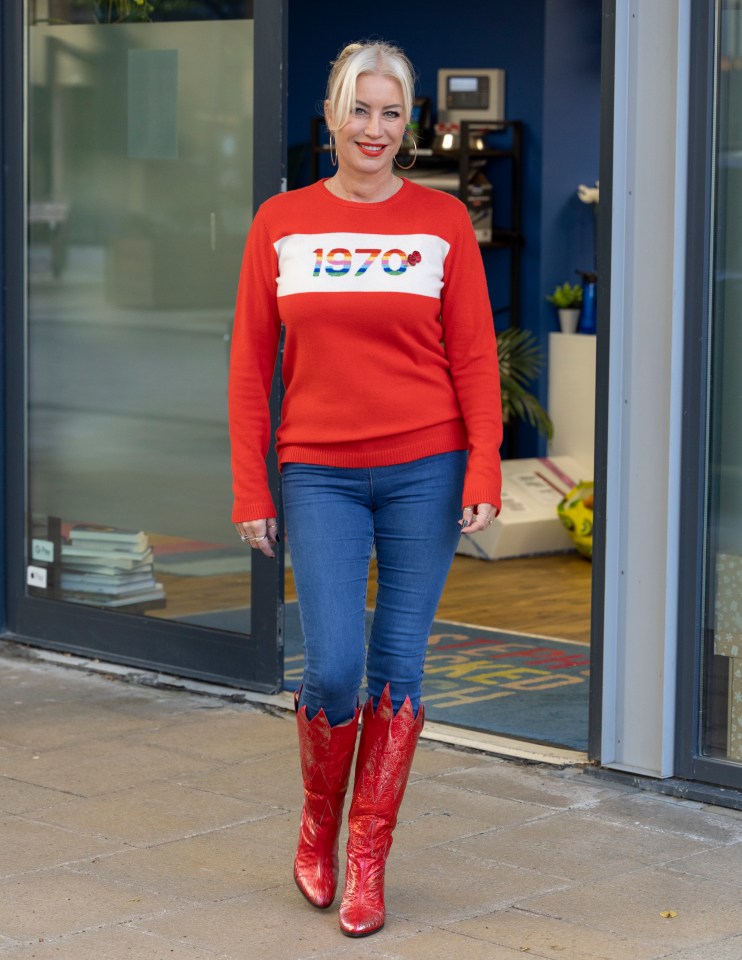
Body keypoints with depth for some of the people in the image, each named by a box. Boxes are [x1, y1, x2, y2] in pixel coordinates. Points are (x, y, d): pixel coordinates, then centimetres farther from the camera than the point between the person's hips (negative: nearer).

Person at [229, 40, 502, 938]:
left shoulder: (443, 220, 3)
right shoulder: (280, 223, 4)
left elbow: (474, 356, 1)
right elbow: (250, 365, 5)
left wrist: (484, 471, -8)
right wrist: (250, 490, 1)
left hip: (425, 471, 0)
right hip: (320, 474, 0)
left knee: (398, 664, 4)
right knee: (332, 665, -7)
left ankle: (368, 856, 16)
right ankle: (318, 822, 20)